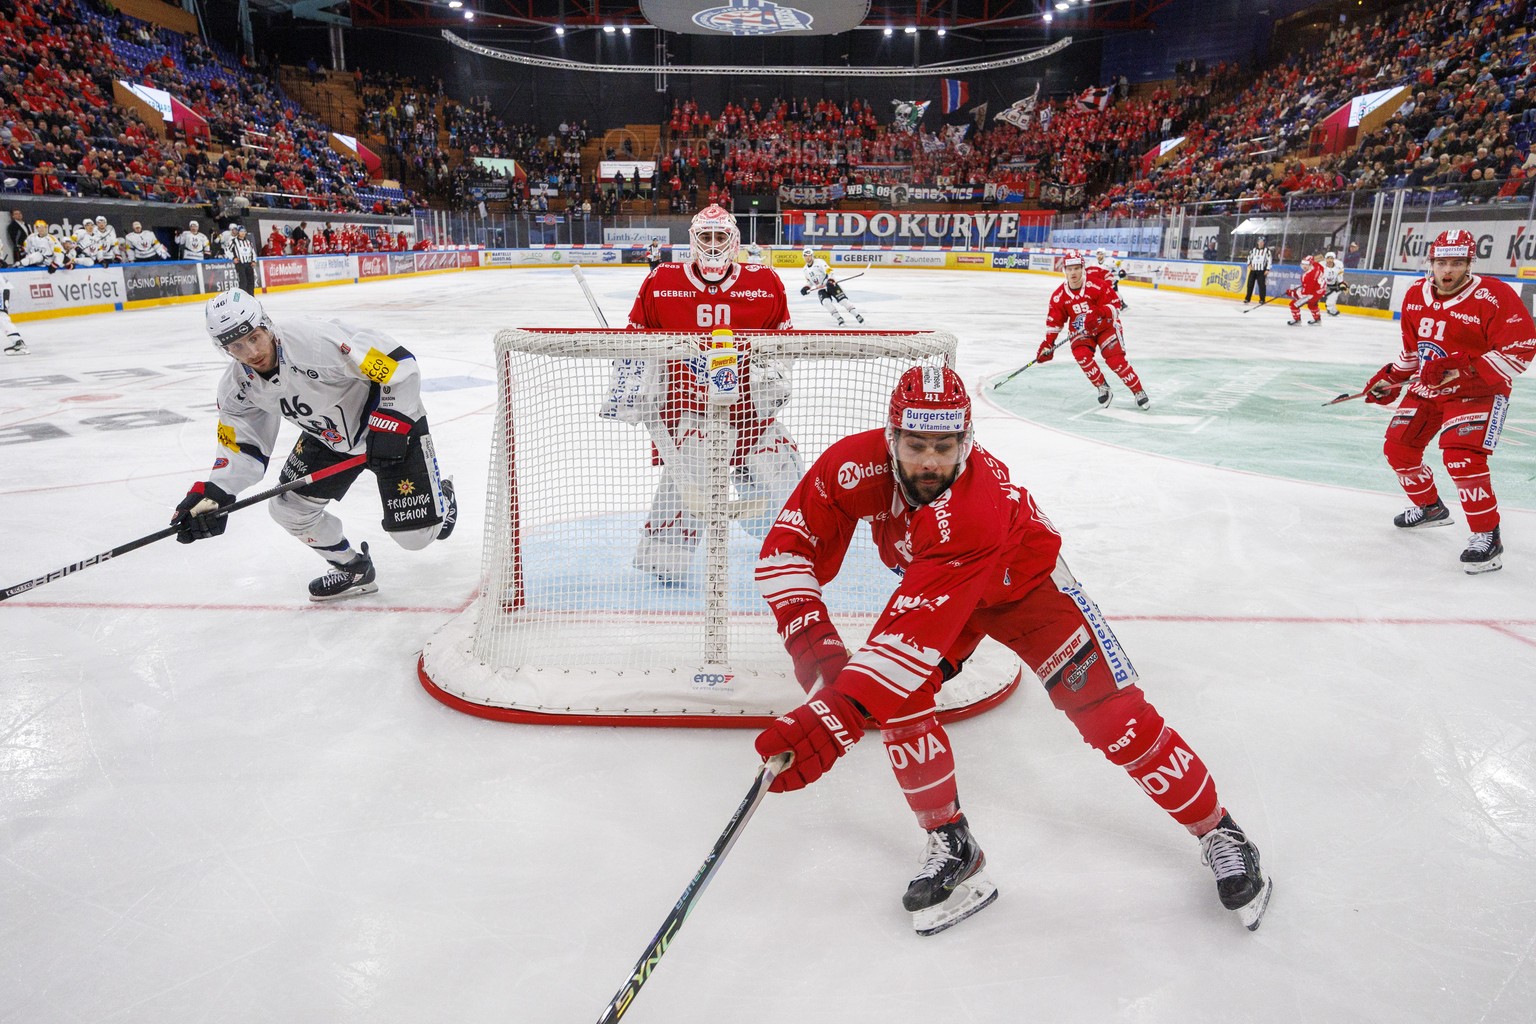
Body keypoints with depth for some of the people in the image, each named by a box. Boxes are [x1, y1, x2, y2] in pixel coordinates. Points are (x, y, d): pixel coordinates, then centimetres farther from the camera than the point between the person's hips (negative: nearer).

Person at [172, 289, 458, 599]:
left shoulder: (314, 340, -34)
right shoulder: (237, 388, -10)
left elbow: (399, 364, -31)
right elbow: (243, 447, -2)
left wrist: (389, 427, -33)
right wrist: (213, 494, -18)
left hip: (394, 422, -7)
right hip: (328, 437, 7)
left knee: (415, 534, -6)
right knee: (287, 507, 1)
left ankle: (440, 496, 33)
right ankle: (354, 570, 24)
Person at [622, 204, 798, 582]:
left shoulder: (765, 283, 1)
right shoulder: (661, 282, -3)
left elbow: (781, 335, 14)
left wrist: (773, 372, -1)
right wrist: (628, 383, -5)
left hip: (740, 397, 3)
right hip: (679, 394, -3)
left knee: (779, 458, 1)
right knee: (690, 463, -24)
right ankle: (663, 550, -8)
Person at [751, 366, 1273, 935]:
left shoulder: (977, 507, -43)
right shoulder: (854, 465, -29)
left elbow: (919, 632, -51)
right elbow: (788, 547, -20)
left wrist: (834, 716, -57)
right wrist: (811, 638, -33)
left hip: (1024, 578, -4)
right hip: (931, 582, 4)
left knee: (1112, 713, -10)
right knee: (897, 697, -18)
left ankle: (1219, 834, 16)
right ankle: (951, 844, 3)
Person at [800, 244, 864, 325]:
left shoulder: (819, 262, -10)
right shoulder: (806, 269, 10)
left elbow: (829, 271, -19)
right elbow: (810, 281, 24)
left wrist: (831, 281, -34)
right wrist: (806, 287, 5)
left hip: (831, 285, -5)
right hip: (820, 289, 5)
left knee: (842, 299, -16)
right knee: (826, 302, -24)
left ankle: (857, 315, -10)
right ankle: (839, 318, -19)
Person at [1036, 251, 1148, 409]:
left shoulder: (1095, 285, -21)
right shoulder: (1059, 296, -9)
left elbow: (1114, 304, -16)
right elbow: (1054, 322, 0)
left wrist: (1099, 313, -34)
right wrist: (1048, 343, -8)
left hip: (1106, 326, -3)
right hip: (1080, 331, 3)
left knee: (1115, 359, -17)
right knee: (1081, 355, -25)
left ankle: (1138, 391, 0)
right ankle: (1103, 388, -5)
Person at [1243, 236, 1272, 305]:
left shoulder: (1267, 250, -3)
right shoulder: (1253, 249, 10)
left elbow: (1270, 260, -5)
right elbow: (1249, 257, 19)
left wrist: (1267, 269, -11)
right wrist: (1249, 264, 1)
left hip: (1261, 271, -4)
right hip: (1253, 270, 4)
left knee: (1261, 285, -7)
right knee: (1250, 284, 4)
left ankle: (1262, 300, -1)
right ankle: (1247, 299, 12)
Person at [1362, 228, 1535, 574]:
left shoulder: (1493, 297, -20)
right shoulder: (1415, 296, 1)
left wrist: (1461, 369, -30)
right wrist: (1389, 379, 8)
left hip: (1478, 391, -7)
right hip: (1427, 389, 7)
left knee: (1462, 457, -24)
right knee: (1397, 447, 5)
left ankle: (1488, 536, -10)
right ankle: (1429, 507, 31)